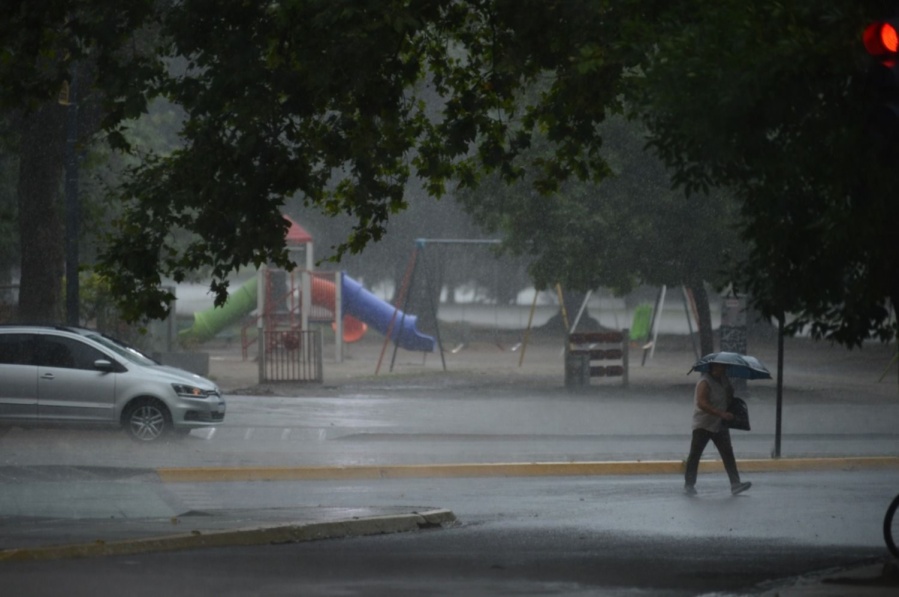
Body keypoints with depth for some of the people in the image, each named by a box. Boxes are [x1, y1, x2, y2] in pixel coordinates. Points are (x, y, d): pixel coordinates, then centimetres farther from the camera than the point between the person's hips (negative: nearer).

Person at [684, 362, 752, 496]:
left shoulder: (723, 380, 7)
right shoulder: (705, 382, -18)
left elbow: (728, 398, 25)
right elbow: (702, 403, -29)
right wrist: (721, 414, -35)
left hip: (720, 425, 7)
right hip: (703, 425, -7)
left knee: (728, 454, -2)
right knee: (695, 455, 1)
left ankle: (735, 484, -6)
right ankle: (689, 485, 10)